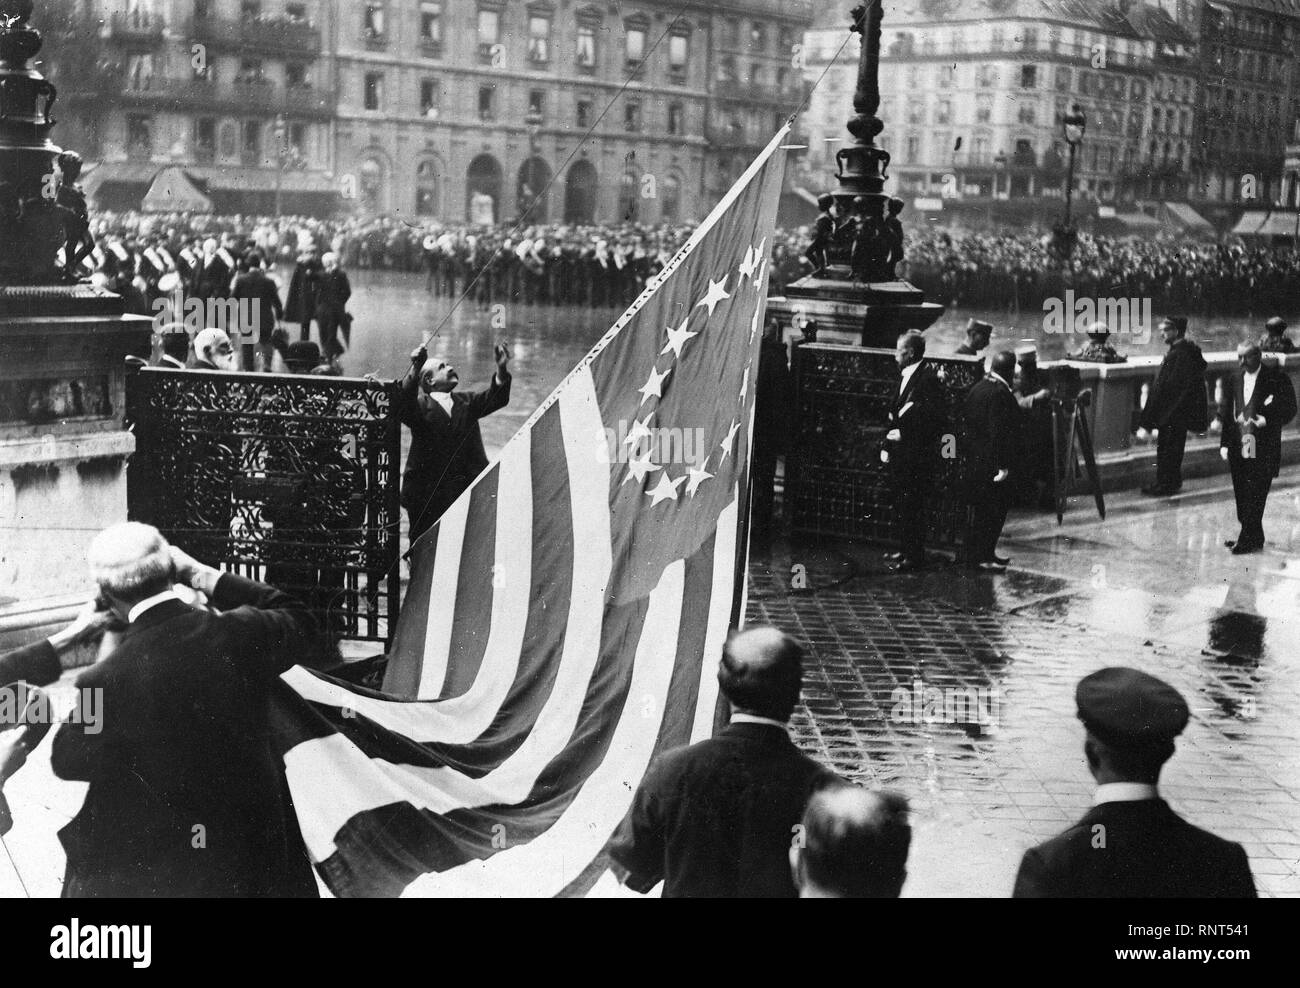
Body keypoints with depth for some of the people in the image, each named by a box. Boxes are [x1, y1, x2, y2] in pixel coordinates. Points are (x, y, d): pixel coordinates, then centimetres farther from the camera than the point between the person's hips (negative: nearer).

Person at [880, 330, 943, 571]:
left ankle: (914, 556, 5)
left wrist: (903, 433, -17)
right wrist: (886, 445, 13)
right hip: (899, 453, 9)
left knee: (911, 506, -3)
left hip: (916, 454, -9)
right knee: (900, 505, 15)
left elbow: (934, 418, -19)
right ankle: (906, 549, 27)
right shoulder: (904, 375, 14)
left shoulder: (927, 378, -15)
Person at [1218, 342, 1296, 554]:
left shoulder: (1276, 378, -4)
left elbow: (1289, 409, -3)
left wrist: (1268, 420, -18)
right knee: (1242, 495, 10)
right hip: (1238, 448, 5)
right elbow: (1226, 414, 14)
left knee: (1255, 495, -7)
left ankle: (1249, 539, -2)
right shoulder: (1233, 381, 11)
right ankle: (1251, 538, 21)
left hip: (1264, 450, -5)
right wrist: (1224, 443, 6)